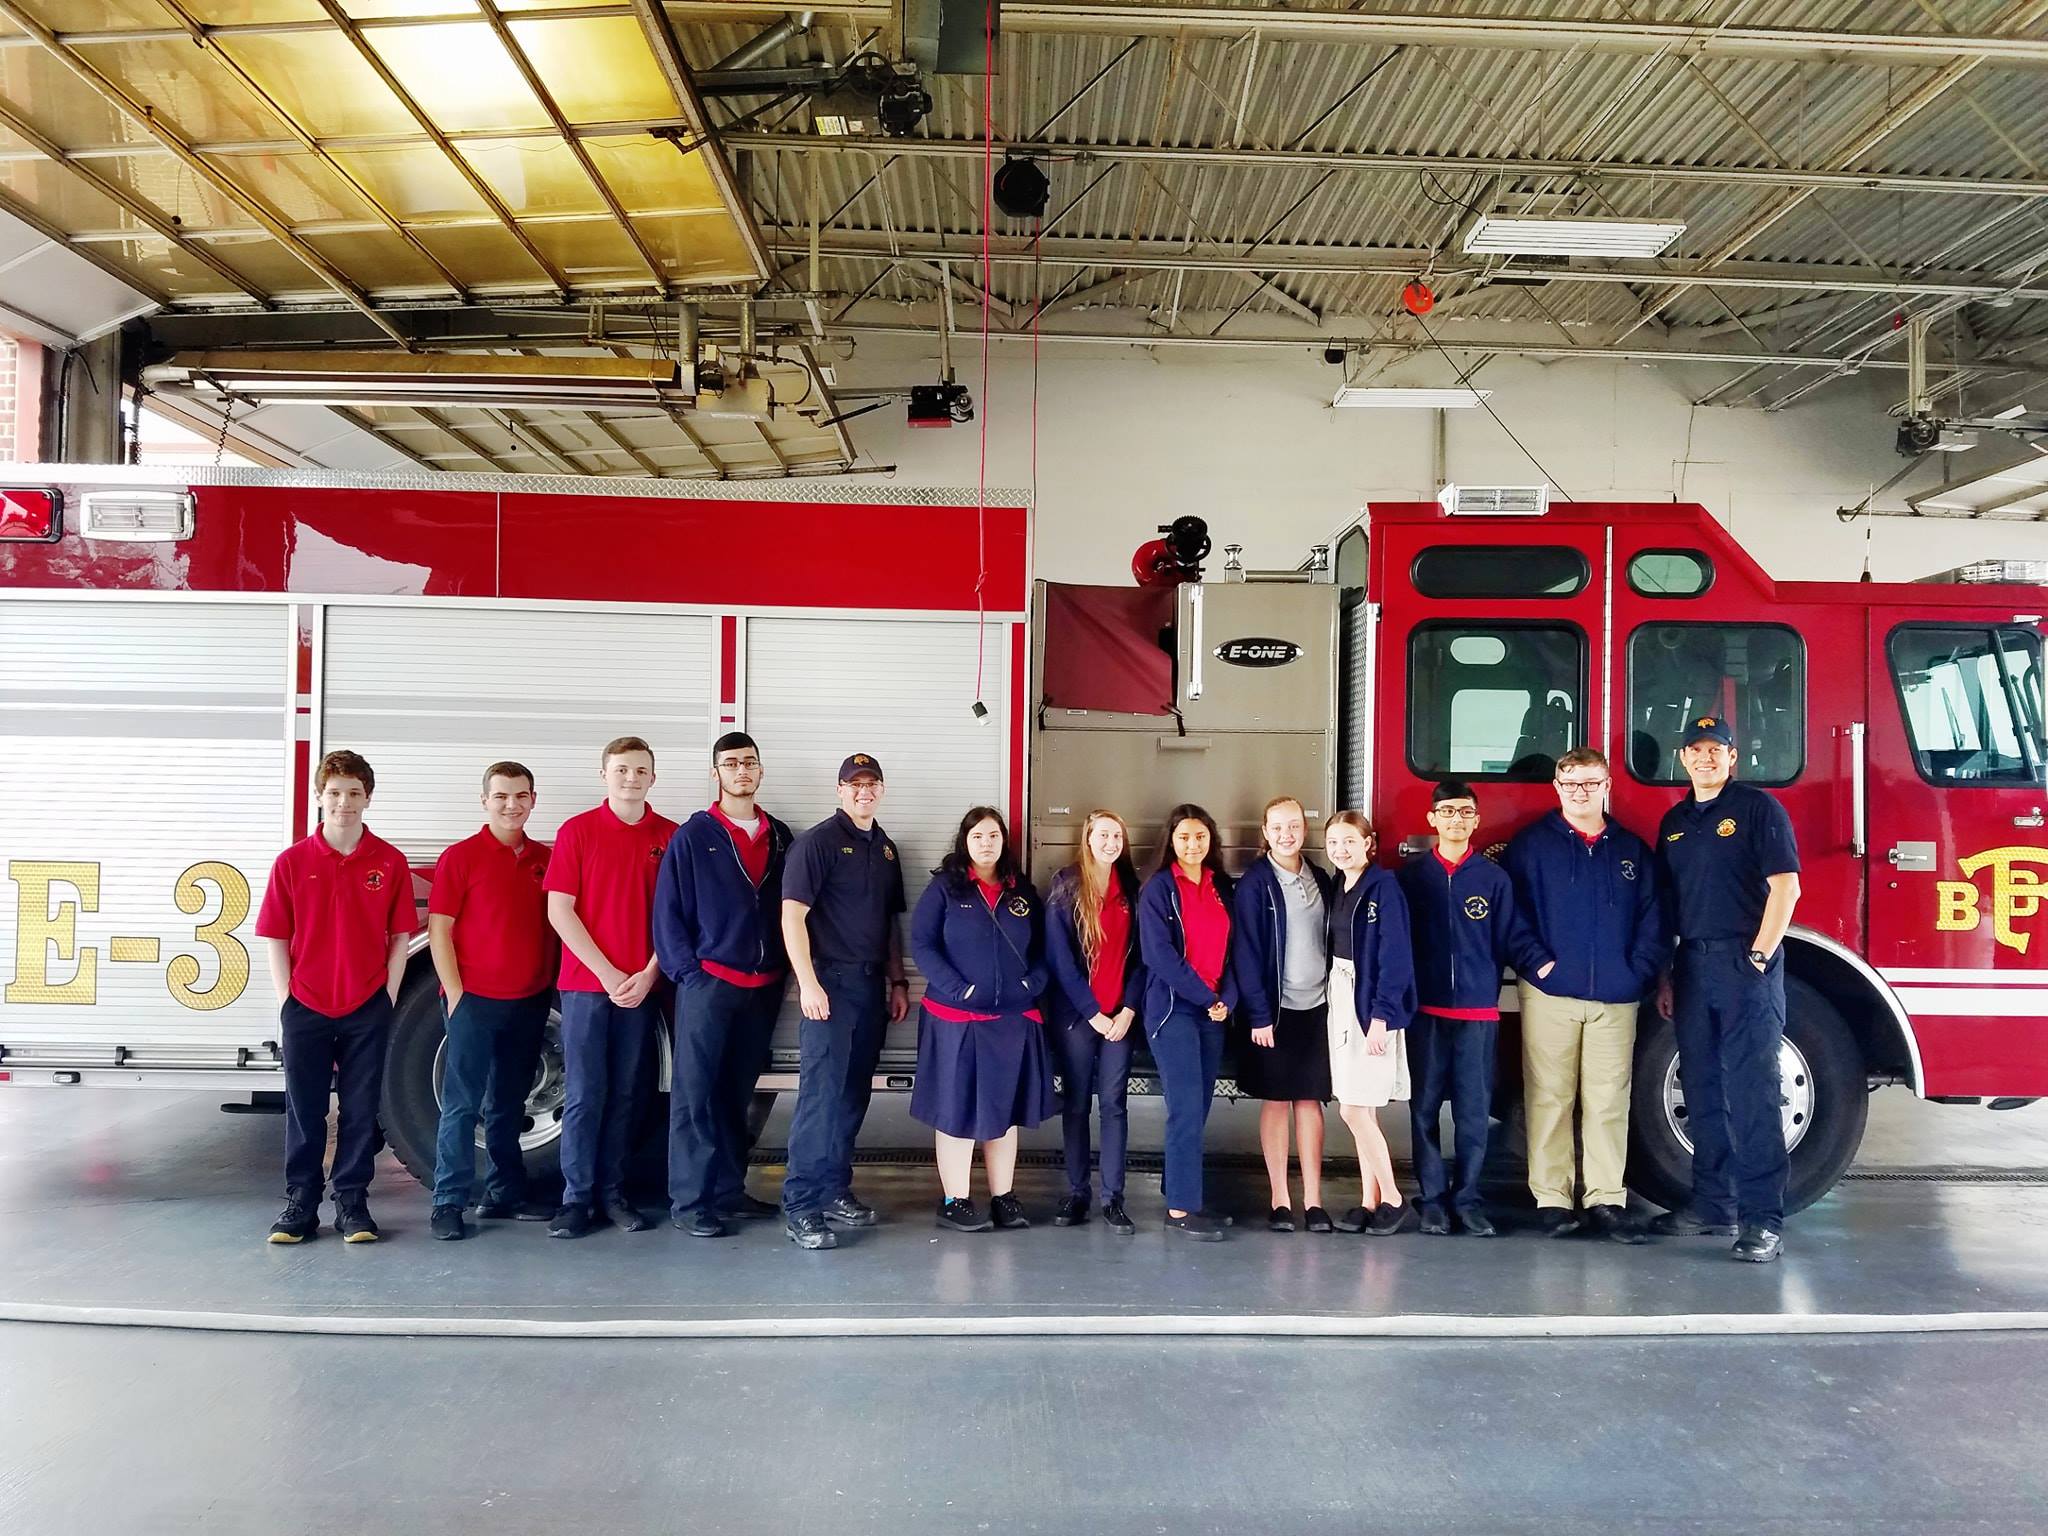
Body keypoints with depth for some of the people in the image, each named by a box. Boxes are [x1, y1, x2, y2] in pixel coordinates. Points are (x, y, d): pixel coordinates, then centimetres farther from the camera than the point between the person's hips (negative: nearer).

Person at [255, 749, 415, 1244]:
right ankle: (300, 1203, 20)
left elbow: (400, 937, 3)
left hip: (367, 1008, 0)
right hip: (305, 1007, 0)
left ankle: (352, 1202, 17)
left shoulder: (390, 862, -1)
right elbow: (275, 938, 2)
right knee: (304, 1109, 8)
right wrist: (285, 1001, -2)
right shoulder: (292, 861, -1)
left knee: (360, 1109, 7)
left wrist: (388, 999, -1)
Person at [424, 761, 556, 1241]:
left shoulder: (544, 859, 8)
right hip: (475, 1000, -5)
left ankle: (505, 1194, 22)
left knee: (508, 1105, 13)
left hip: (530, 1002, 5)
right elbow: (438, 931, -6)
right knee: (461, 1104, -2)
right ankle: (448, 1203, 4)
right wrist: (455, 995, -11)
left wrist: (553, 986, 5)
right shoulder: (460, 856, -5)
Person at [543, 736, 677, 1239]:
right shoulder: (576, 831, 0)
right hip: (586, 983, -2)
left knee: (625, 1093, 8)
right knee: (584, 1094, 0)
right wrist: (608, 973, -9)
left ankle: (612, 1193, 16)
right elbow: (560, 911, -5)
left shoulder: (670, 837, 5)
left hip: (644, 985, 2)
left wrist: (649, 974, -6)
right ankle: (576, 1198, 8)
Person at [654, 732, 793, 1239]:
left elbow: (788, 907, 13)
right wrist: (688, 972, -9)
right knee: (694, 1093, -2)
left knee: (737, 1093, 13)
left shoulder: (780, 837, 11)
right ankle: (688, 1202, 3)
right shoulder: (693, 837, -1)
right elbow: (668, 912, -3)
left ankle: (728, 1189, 22)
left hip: (764, 986, 4)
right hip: (708, 983, -4)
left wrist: (783, 970, 5)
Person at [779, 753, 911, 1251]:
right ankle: (801, 1205, -2)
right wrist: (808, 982, -19)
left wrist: (898, 980, 16)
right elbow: (792, 915, -13)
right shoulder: (818, 841, -7)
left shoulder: (885, 847, 15)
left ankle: (835, 1191, 21)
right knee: (821, 1093, -8)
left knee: (853, 1095, 11)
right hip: (831, 983, -7)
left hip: (872, 985, 7)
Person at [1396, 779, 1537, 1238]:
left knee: (1474, 1109, 2)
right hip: (1425, 1010, 0)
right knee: (1425, 1106, 3)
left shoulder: (1494, 878, 6)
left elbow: (1506, 942, 7)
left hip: (1479, 1011, 0)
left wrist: (1486, 983, 0)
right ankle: (1431, 1196, 13)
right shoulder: (1411, 875, 6)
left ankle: (1468, 1196, 13)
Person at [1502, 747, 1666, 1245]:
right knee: (1550, 1099, 0)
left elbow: (1651, 916, 12)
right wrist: (1537, 962, -9)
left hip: (1616, 999, 2)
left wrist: (1641, 971, 0)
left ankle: (1607, 1199, 9)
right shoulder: (1530, 844, 4)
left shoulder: (1632, 849, 13)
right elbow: (1511, 909, -1)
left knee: (1609, 1101, 3)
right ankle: (1552, 1199, 5)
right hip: (1550, 995, -2)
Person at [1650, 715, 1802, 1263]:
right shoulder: (1674, 821, 15)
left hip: (1747, 964, -6)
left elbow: (1785, 886, -9)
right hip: (1694, 967, 6)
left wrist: (1759, 957, -14)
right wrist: (1666, 977, 12)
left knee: (1751, 1093, -8)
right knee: (1703, 1093, 10)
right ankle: (1713, 1205, 19)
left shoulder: (1758, 807, -2)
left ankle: (1764, 1219, -4)